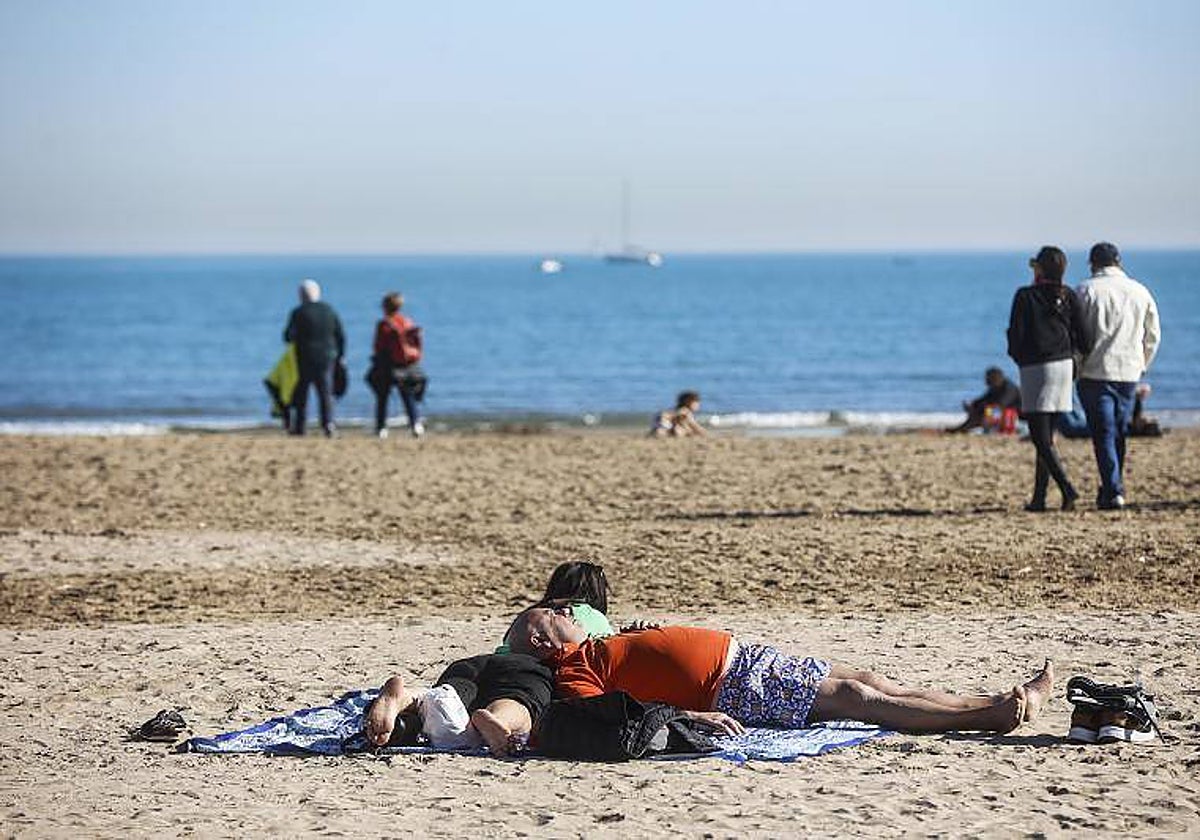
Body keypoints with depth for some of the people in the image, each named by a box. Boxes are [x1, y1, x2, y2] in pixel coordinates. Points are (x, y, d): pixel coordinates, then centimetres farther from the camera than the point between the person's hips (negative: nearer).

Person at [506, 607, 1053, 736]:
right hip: (733, 690, -10)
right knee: (856, 696, -13)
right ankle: (998, 713, -15)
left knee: (866, 682, 3)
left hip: (743, 658, 10)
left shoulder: (597, 651, 19)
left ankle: (999, 701, 1)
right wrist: (690, 716, -32)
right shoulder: (572, 670, -9)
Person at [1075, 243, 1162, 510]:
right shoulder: (1140, 292, 8)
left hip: (1095, 372, -4)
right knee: (1119, 433, 15)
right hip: (1129, 373, 4)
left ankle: (1113, 491, -13)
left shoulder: (1086, 290, -5)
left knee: (1103, 434, -4)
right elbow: (1153, 336, 13)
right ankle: (1114, 486, 21)